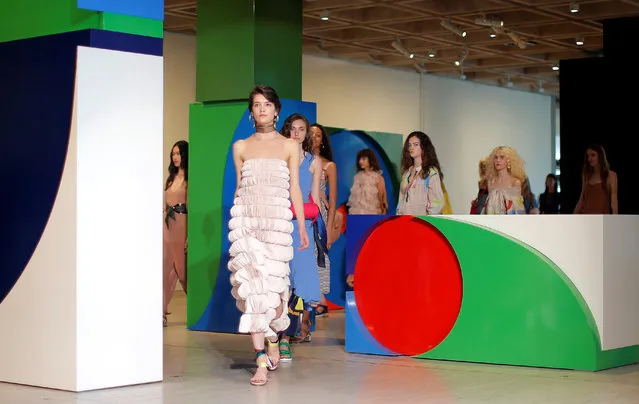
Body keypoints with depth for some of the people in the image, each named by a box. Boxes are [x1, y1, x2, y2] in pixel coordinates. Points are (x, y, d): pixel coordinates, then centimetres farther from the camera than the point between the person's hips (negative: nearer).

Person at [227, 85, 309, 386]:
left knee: (274, 283, -5)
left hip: (277, 220, -1)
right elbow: (238, 187, 16)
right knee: (252, 284, -8)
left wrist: (302, 226, 2)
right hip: (245, 220, 1)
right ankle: (262, 360, -8)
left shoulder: (289, 146, 8)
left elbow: (295, 189, 7)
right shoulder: (241, 147, 12)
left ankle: (273, 338, 26)